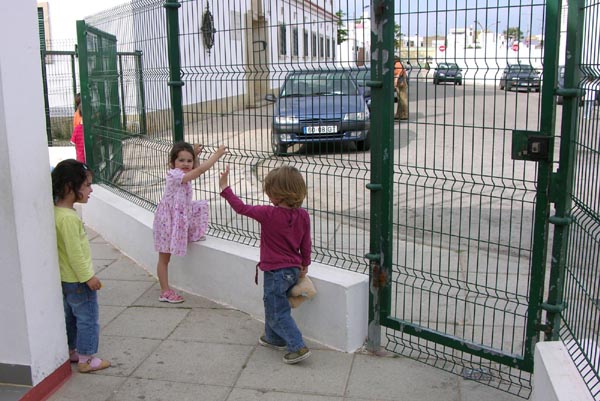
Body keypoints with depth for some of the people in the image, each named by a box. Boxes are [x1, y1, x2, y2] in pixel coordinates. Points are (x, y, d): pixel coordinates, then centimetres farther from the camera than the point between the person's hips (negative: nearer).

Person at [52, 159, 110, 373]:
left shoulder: (57, 211, 3)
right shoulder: (68, 218, -27)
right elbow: (75, 253, -25)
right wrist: (88, 277, -18)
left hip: (66, 278, 10)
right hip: (78, 280, -9)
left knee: (71, 316, 21)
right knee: (87, 319, 3)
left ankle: (71, 351, 34)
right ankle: (86, 359, 12)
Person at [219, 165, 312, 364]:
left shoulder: (269, 214, -22)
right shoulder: (303, 215, -5)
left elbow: (241, 208, -11)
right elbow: (306, 244, 4)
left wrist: (225, 189, 1)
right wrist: (304, 265, 19)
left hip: (275, 272, -7)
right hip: (294, 270, 7)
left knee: (278, 312, 3)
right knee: (272, 305, 26)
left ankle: (298, 347, -3)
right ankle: (274, 338, 41)